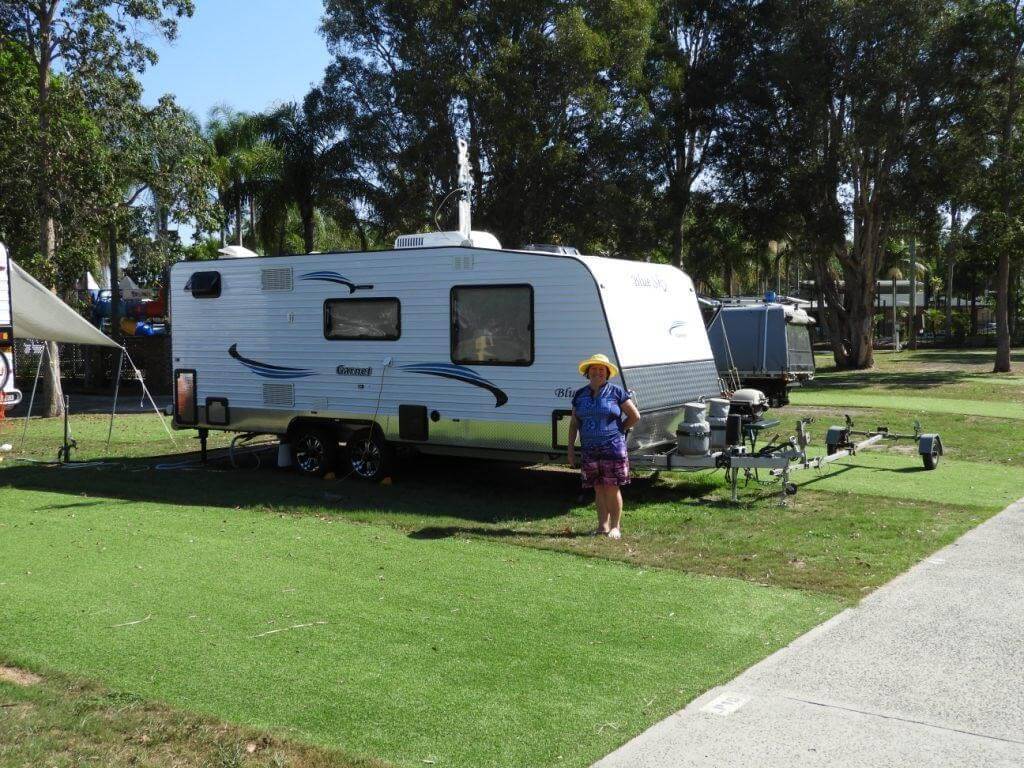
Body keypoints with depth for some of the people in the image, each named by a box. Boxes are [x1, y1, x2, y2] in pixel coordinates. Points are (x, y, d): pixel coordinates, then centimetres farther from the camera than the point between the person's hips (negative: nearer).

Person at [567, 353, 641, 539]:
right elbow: (574, 423, 14)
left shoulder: (616, 392, -1)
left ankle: (615, 526, 8)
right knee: (599, 489, 8)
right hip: (590, 451, 4)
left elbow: (635, 416, 3)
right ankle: (603, 526, 15)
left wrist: (618, 431, 2)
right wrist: (570, 447, 9)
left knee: (612, 489, -3)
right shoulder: (580, 395, 10)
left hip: (613, 449, -4)